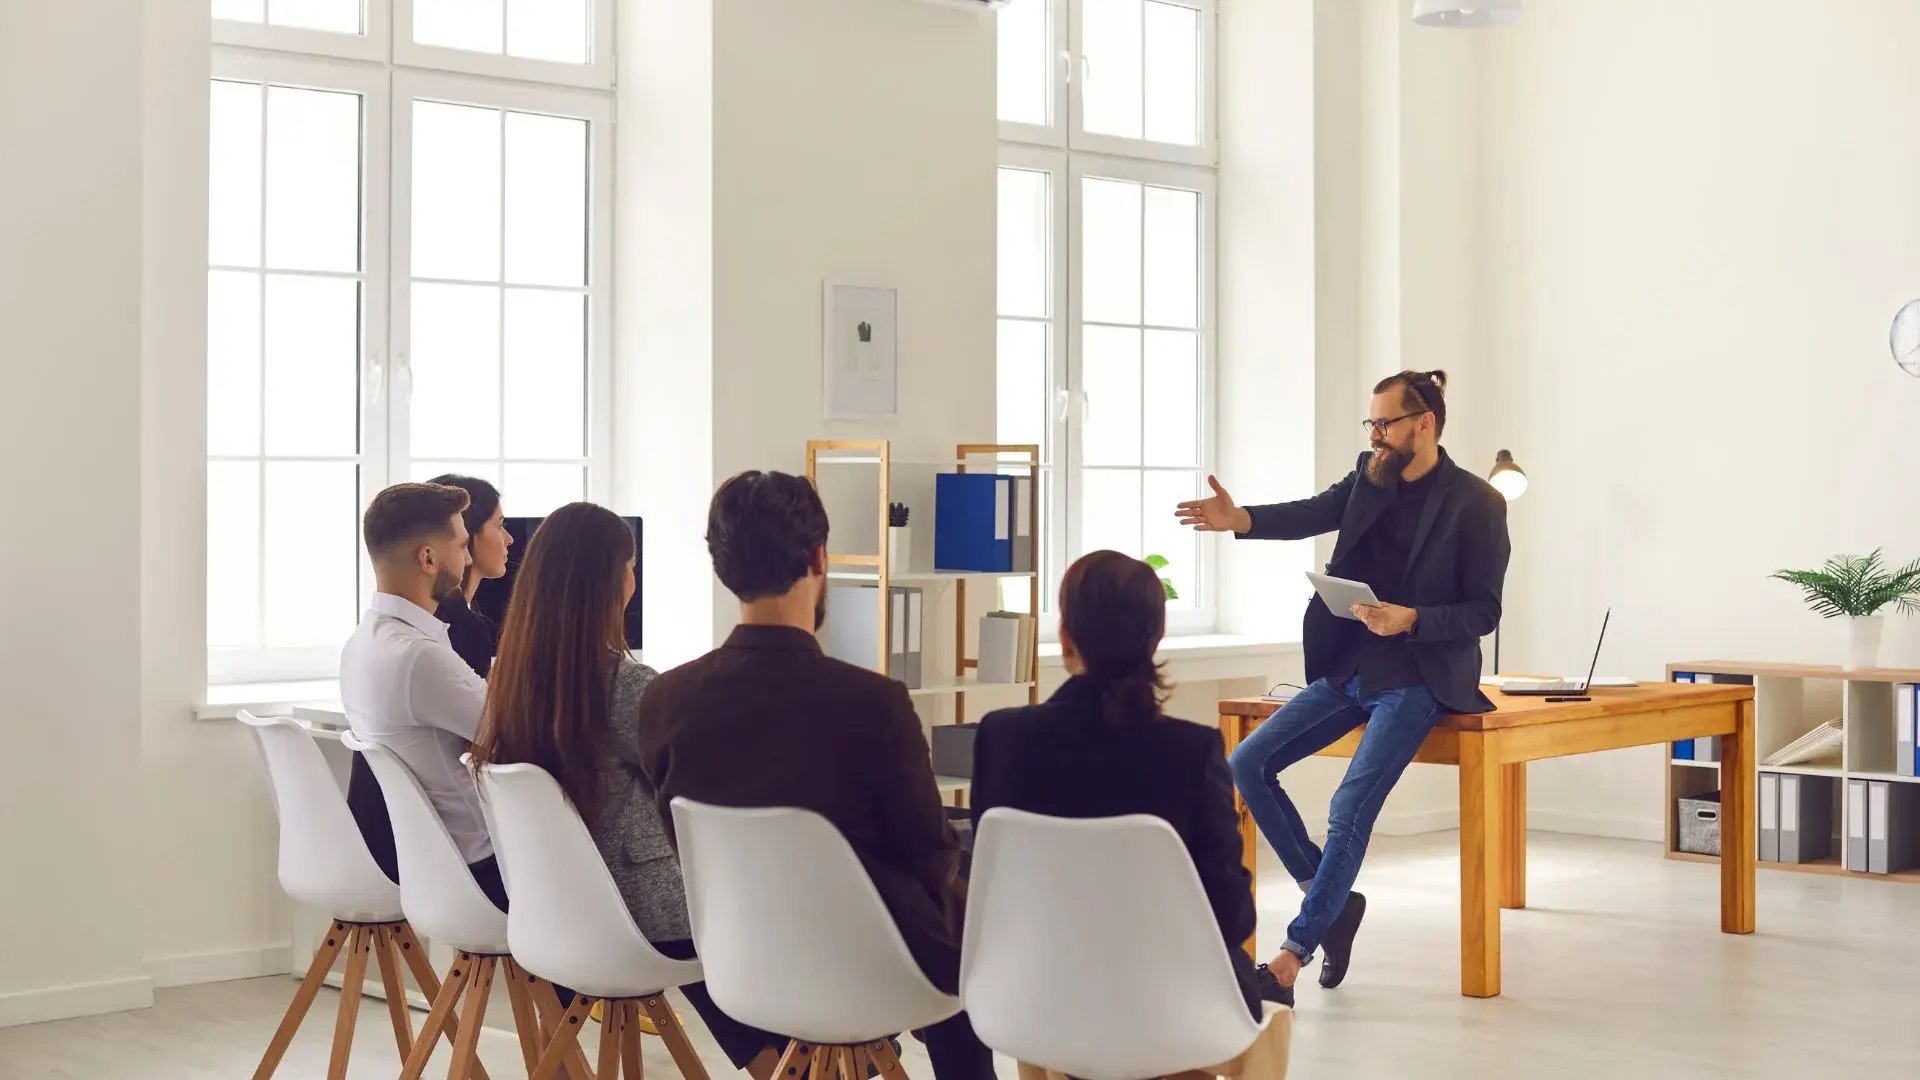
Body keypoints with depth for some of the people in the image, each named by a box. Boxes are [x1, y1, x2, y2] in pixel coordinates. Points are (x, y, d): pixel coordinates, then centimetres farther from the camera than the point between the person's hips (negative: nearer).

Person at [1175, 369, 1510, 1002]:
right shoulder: (1370, 478, 7)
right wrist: (1240, 520, -29)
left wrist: (1411, 619, -25)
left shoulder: (1476, 504, -9)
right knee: (1247, 765, -3)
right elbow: (1311, 515, -10)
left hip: (1417, 680, -7)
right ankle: (1331, 899, 7)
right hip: (1346, 670, 7)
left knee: (1350, 808, -21)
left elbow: (1483, 612, -9)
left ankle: (1298, 946, -10)